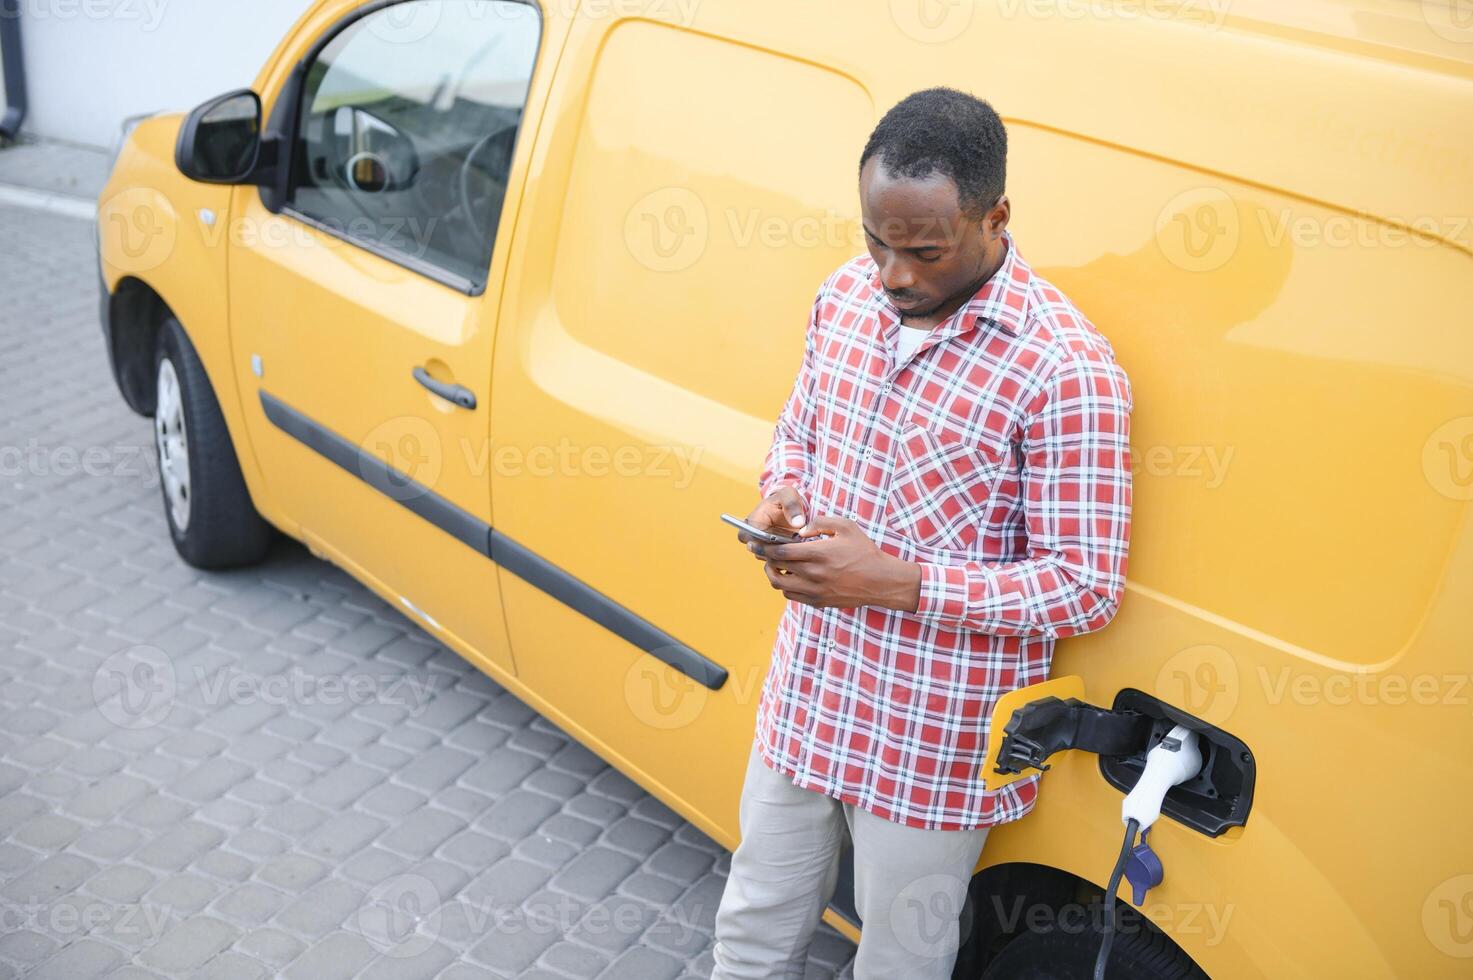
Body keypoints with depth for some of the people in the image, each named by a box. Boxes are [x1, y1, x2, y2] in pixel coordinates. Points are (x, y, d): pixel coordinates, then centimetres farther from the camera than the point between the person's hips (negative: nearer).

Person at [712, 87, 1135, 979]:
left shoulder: (1064, 369, -22)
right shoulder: (846, 295, -1)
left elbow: (1088, 587, -19)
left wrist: (896, 582, -26)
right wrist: (781, 498, -8)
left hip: (936, 741, -6)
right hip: (804, 699, 6)